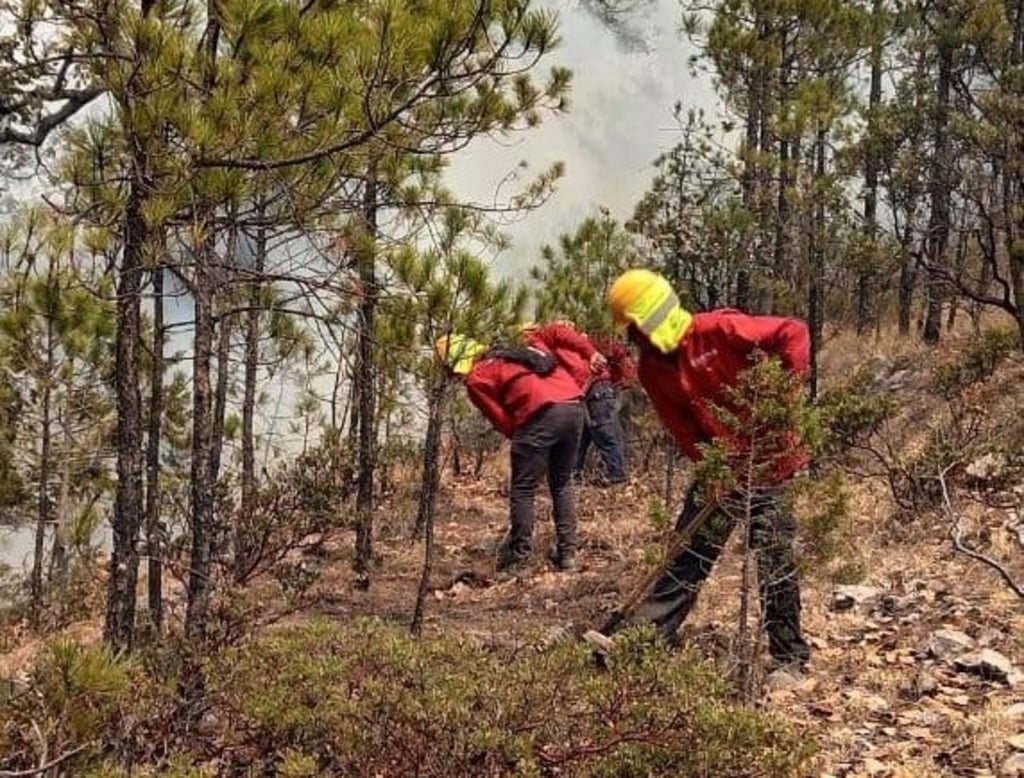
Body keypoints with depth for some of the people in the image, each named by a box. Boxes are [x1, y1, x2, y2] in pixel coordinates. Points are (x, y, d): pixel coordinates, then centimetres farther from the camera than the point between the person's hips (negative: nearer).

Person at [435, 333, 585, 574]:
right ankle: (567, 554, 21)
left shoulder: (476, 379, 8)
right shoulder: (508, 355, 30)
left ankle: (517, 561, 5)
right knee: (562, 485, 20)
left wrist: (522, 439, 21)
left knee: (523, 490, 3)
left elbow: (501, 420, 4)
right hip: (575, 407, 7)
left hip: (543, 414, -7)